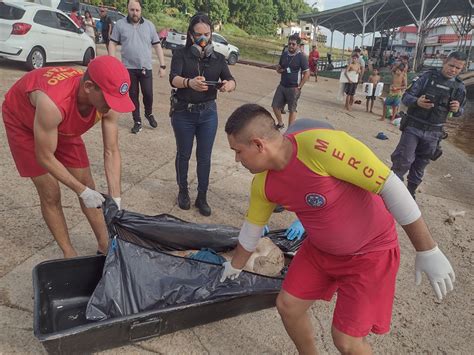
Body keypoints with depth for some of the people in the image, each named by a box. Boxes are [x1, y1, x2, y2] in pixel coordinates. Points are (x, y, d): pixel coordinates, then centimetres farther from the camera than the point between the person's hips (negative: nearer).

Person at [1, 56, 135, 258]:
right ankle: (69, 254, 14)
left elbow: (111, 152, -21)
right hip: (23, 121, -4)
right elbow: (44, 157, -32)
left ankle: (105, 245, 20)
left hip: (63, 124, 5)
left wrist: (115, 199, -25)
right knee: (50, 194, -5)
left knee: (87, 185, 4)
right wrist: (81, 190, -29)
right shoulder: (53, 103, -45)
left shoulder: (107, 100, -30)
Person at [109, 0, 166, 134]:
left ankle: (149, 113, 28)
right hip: (129, 68, 0)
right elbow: (112, 44, 3)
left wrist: (162, 66, 0)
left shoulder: (149, 25, 5)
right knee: (133, 96, 6)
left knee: (148, 94, -1)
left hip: (146, 68, 0)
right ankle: (137, 121, 18)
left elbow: (157, 46, 6)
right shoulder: (120, 24, 1)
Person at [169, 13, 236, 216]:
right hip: (183, 112, -2)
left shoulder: (218, 58, 3)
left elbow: (231, 81, -8)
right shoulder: (181, 54, -6)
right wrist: (189, 82, -45)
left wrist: (228, 85, -34)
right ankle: (183, 191, 31)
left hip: (208, 113, 2)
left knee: (204, 157, 6)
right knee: (184, 154, 12)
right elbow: (173, 79, -23)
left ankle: (202, 197, 20)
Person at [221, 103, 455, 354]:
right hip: (319, 249, 6)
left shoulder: (320, 146, -35)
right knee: (287, 305, 9)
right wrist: (235, 266, 22)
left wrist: (428, 251, -22)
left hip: (371, 251, -6)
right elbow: (252, 227, 7)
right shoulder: (263, 184, -11)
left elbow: (390, 185, -29)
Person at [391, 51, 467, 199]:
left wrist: (457, 109, -12)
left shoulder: (459, 87, 4)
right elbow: (406, 97, -6)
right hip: (413, 127, -3)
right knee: (403, 161, -11)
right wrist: (417, 101, -28)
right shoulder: (428, 77, -5)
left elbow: (459, 112, 12)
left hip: (433, 133, 3)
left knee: (420, 166, 12)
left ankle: (410, 193, 27)